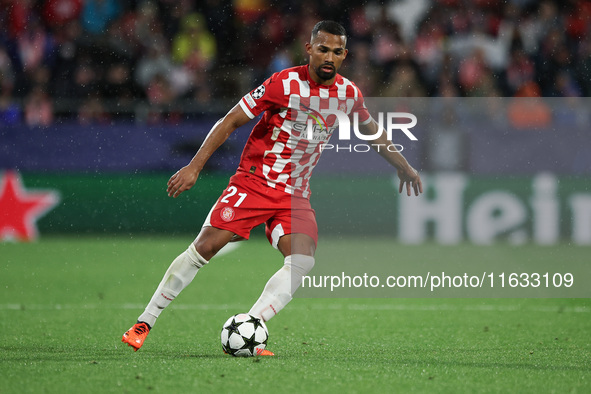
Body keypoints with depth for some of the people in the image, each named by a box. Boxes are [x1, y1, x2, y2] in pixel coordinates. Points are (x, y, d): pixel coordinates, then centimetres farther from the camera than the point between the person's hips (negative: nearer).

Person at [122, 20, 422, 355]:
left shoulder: (348, 93, 1)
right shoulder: (285, 84, -14)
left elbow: (372, 130, 24)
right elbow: (230, 122, -11)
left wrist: (403, 165, 28)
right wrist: (194, 167, -17)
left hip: (296, 195, 4)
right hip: (254, 181, -4)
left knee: (303, 261, -20)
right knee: (205, 246, -14)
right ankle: (144, 323, -2)